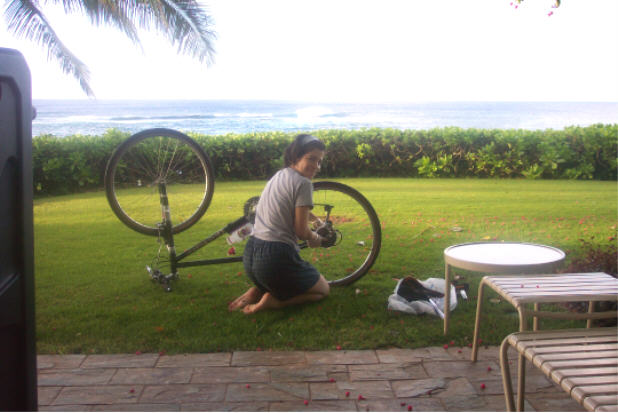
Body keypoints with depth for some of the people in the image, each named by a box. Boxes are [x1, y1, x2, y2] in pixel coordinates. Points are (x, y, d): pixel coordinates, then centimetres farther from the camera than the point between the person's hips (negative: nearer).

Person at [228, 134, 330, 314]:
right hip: (276, 257, -8)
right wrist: (315, 238, 10)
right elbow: (301, 231, -11)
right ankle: (273, 301, -5)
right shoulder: (303, 183, -13)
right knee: (323, 289, 17)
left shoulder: (278, 175, 13)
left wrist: (316, 219, 39)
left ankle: (256, 291, 9)